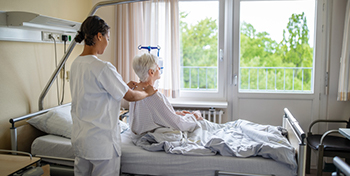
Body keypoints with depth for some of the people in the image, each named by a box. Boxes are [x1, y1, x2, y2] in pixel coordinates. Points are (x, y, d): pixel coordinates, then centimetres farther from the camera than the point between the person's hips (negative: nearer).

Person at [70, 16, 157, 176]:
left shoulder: (75, 64, 5)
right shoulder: (103, 68, -22)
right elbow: (130, 96, -13)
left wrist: (125, 87, 18)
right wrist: (147, 92, 7)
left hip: (79, 138, 9)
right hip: (101, 142, -8)